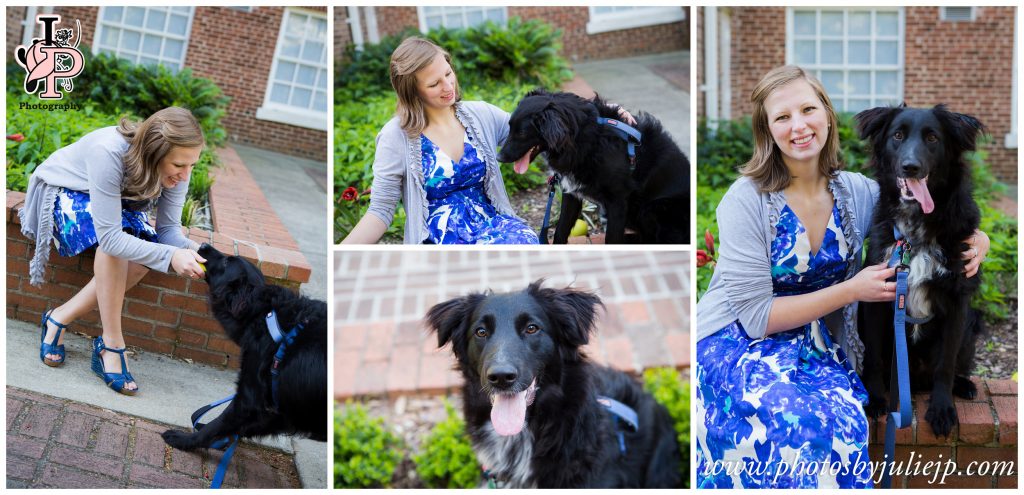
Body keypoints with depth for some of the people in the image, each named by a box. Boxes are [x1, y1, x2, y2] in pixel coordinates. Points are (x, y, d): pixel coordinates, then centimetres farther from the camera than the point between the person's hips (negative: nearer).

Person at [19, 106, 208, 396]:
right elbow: (109, 237, -43)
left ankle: (59, 319, -9)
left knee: (144, 257, -22)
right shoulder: (109, 152, -41)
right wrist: (170, 256, -50)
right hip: (64, 192, -6)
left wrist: (189, 250, -37)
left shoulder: (177, 169, -23)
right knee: (116, 242, -34)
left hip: (116, 201, 6)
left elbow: (169, 228, -16)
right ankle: (112, 345, -24)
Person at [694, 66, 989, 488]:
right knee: (808, 426, -33)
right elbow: (756, 316, -15)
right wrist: (852, 290, -17)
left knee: (850, 424, -29)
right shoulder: (747, 200, -13)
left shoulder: (857, 192, 0)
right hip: (734, 343, -4)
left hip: (815, 347, 4)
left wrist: (975, 237, -6)